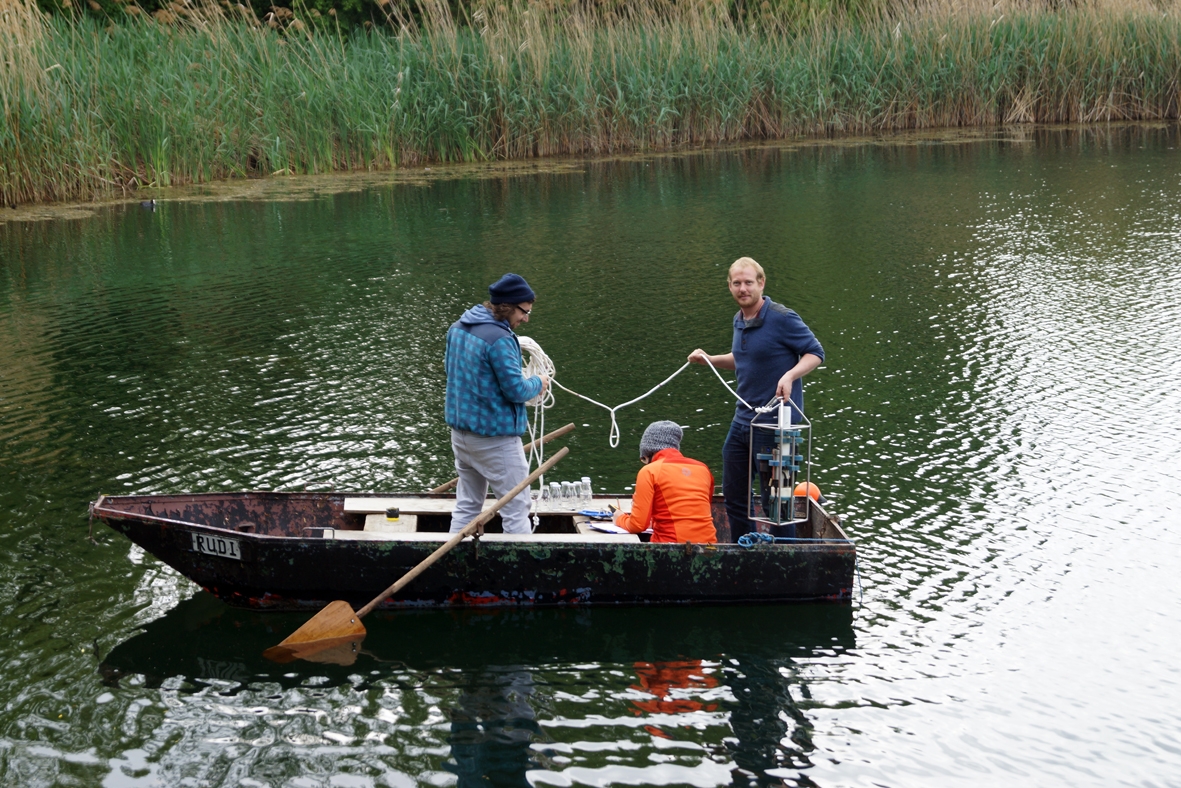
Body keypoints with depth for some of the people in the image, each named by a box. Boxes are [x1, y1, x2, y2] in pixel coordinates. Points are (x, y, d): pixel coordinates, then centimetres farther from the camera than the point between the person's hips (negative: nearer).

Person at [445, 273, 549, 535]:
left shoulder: (457, 328, 5)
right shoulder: (499, 339, -22)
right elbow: (516, 391, -20)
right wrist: (538, 383, -1)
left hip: (461, 431, 8)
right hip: (495, 437, -8)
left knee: (466, 507, 16)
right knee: (516, 509, 0)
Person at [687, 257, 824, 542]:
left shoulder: (782, 318, -15)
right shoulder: (739, 321, 10)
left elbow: (815, 353, -11)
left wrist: (790, 375, -27)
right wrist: (709, 359, 10)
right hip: (743, 420, 8)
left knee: (774, 498, 0)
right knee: (734, 494, 13)